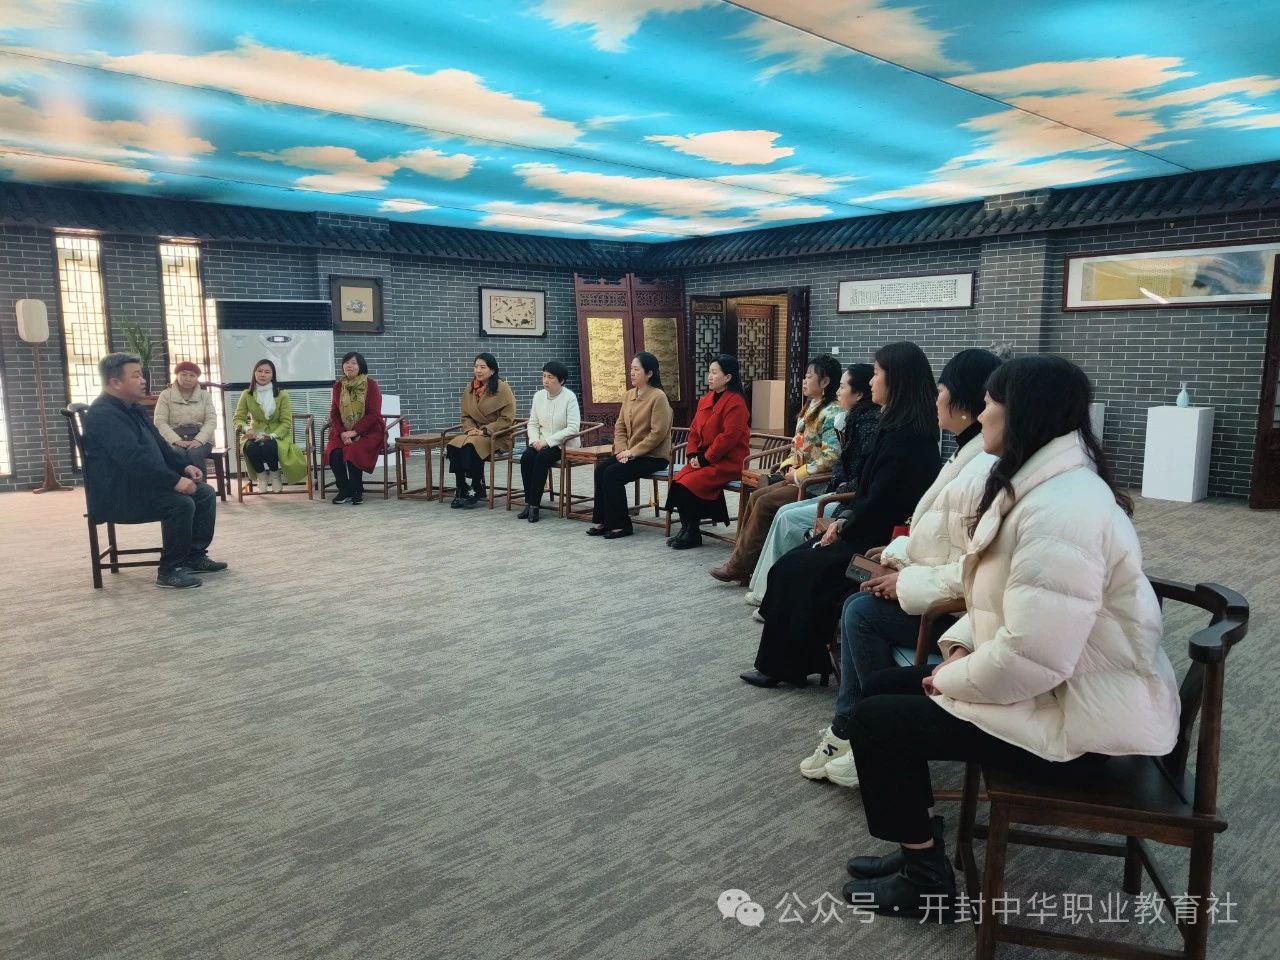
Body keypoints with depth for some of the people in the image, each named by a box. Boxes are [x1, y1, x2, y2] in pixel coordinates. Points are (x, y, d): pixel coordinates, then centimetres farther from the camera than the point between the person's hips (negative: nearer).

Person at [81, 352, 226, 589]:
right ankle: (169, 570, -16)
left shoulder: (132, 409, 13)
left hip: (143, 483, 10)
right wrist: (175, 481, -33)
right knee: (181, 503, -29)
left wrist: (184, 466, 3)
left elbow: (159, 444, 19)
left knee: (205, 493, 3)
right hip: (121, 494, -10)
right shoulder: (103, 415, -20)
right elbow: (133, 458, -31)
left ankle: (195, 556, 11)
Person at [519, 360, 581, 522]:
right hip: (543, 442, 5)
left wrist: (548, 441, -21)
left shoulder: (569, 397, -10)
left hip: (565, 444, -5)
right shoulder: (538, 396, 7)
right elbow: (533, 423, 10)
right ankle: (528, 503, -16)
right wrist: (535, 440, -11)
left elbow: (573, 428, -17)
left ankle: (534, 504, -22)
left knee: (542, 458, -30)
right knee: (526, 457, -23)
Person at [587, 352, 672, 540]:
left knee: (613, 473, -23)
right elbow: (620, 427, 11)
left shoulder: (658, 397, -14)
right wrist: (622, 450, -6)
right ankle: (603, 521, -8)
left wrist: (632, 452, -18)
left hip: (654, 456, -7)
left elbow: (657, 433, -19)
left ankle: (621, 524, -10)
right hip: (631, 453, 7)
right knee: (601, 467, -14)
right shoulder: (629, 395, 10)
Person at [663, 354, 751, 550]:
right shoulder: (706, 399, 13)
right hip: (704, 459, 8)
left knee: (689, 483, -23)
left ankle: (693, 534, -7)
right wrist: (692, 455, -2)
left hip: (728, 462, -8)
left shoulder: (735, 402, -13)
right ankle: (686, 528, -2)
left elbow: (729, 436, -20)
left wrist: (705, 458, -17)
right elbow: (695, 429, 13)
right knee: (678, 480, -14)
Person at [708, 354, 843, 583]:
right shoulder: (809, 408, 16)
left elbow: (831, 457, -22)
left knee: (765, 503, -18)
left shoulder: (831, 413, -14)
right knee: (756, 496, -7)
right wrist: (788, 465, 2)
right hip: (798, 477, 9)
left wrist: (798, 474, -15)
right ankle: (742, 560, -7)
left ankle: (739, 566, -9)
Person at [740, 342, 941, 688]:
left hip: (879, 540, -9)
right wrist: (844, 519, 3)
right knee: (792, 565, 2)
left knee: (796, 571, -9)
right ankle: (783, 661, 5)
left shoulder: (906, 436, -21)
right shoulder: (897, 426, 11)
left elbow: (881, 501, -22)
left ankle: (783, 665, 6)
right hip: (871, 530, 9)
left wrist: (845, 530, -9)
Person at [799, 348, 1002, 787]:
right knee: (857, 606, 1)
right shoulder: (967, 455, 9)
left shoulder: (985, 472, -26)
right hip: (941, 589, 10)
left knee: (864, 613, -12)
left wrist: (908, 582, -18)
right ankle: (850, 726, 9)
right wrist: (902, 556, 3)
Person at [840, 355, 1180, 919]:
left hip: (1078, 717, -10)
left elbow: (1031, 658, -33)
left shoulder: (1061, 510, -29)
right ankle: (920, 848, 22)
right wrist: (960, 646, 2)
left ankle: (926, 878, 12)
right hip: (1057, 683, 10)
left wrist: (953, 679, -16)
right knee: (884, 687, 10)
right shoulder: (1041, 483, 8)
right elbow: (1004, 598, 18)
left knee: (876, 719, -8)